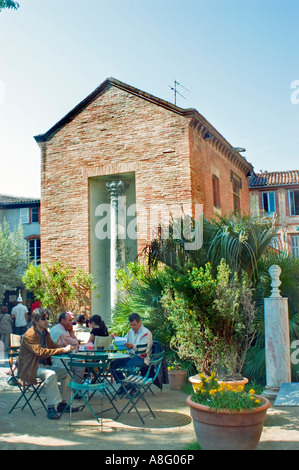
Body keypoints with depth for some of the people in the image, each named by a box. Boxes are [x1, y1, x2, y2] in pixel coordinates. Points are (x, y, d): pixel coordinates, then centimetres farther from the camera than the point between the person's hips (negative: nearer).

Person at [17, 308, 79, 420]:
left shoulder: (45, 333, 11)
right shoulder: (30, 335, -17)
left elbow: (54, 347, 13)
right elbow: (40, 352, -29)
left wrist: (67, 348, -9)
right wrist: (62, 350, -32)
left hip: (44, 365, 9)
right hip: (30, 368, -9)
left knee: (66, 372, -4)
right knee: (51, 374, -33)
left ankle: (62, 404, 4)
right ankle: (52, 408, -28)